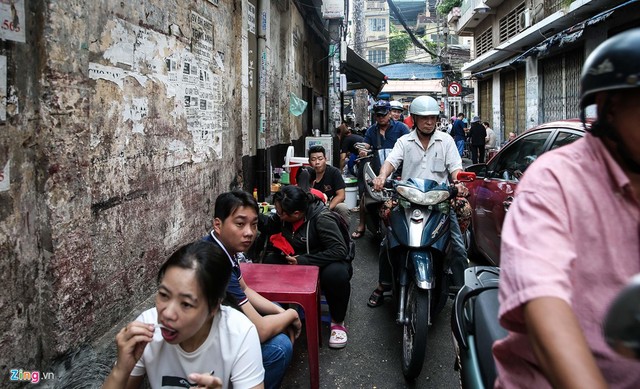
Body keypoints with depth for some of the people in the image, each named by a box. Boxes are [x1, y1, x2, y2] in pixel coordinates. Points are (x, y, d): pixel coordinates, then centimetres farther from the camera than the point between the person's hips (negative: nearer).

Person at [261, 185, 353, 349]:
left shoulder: (322, 218, -27)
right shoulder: (285, 216, -10)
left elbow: (339, 251, -31)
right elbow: (269, 226, 8)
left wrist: (303, 261, -32)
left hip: (324, 265, -5)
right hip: (298, 263, 5)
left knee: (336, 274, -39)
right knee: (269, 263, -20)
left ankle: (337, 322, -12)